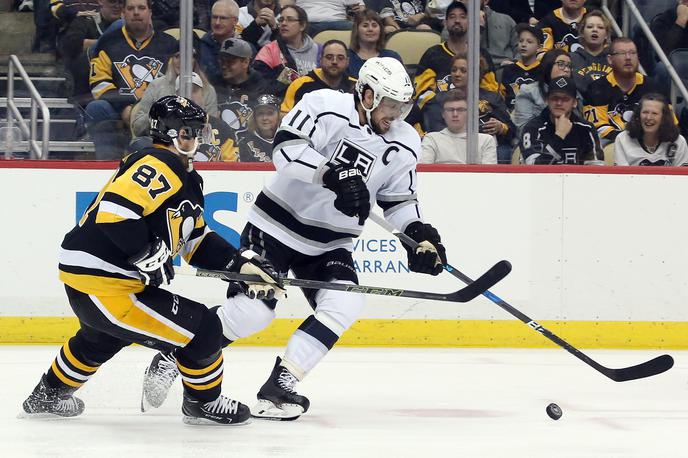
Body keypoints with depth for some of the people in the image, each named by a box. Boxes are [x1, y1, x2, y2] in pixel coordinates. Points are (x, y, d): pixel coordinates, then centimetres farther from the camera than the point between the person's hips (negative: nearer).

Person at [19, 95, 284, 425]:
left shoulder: (186, 180, 18)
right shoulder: (157, 166, -16)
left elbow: (198, 242, 19)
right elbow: (114, 209, -29)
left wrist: (244, 264, 7)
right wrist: (150, 257, -24)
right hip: (103, 285, -11)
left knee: (100, 339, 40)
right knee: (202, 329, -7)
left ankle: (48, 396, 58)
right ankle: (204, 404, 13)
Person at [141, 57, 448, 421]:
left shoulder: (404, 144, 1)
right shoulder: (326, 107, -16)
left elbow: (400, 199, 10)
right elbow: (286, 148, -28)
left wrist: (419, 233, -8)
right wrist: (334, 175, -38)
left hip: (329, 245, 6)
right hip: (276, 226, -6)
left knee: (345, 305, -19)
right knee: (252, 309, -15)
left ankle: (278, 387, -13)